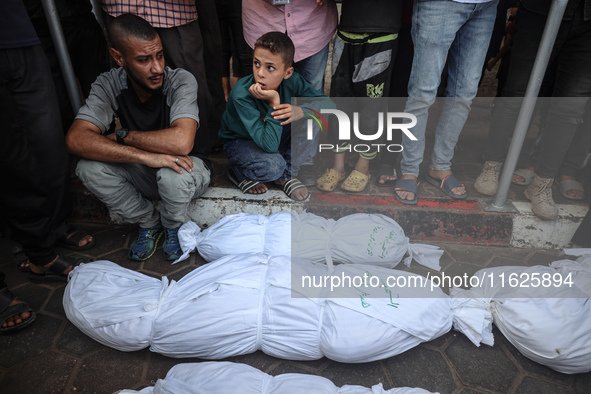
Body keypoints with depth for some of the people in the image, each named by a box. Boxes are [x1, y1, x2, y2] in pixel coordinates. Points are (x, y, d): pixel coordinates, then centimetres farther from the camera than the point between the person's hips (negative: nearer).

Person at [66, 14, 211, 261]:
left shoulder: (181, 81, -22)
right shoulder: (108, 85, -13)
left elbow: (181, 142, -39)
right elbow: (76, 139, -26)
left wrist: (123, 136, -24)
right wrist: (145, 155, -37)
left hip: (184, 169, -3)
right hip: (143, 174, 3)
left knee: (174, 174, -37)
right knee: (89, 168, -21)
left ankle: (173, 226, 0)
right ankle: (149, 222, 4)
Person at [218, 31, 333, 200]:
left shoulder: (292, 81, -20)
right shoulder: (241, 95, -34)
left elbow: (328, 103, -16)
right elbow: (270, 145, -39)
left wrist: (302, 110, -36)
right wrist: (275, 102, -45)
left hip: (275, 135, 5)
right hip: (240, 141, -5)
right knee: (273, 165, -37)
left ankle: (286, 175, -2)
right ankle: (239, 173, 1)